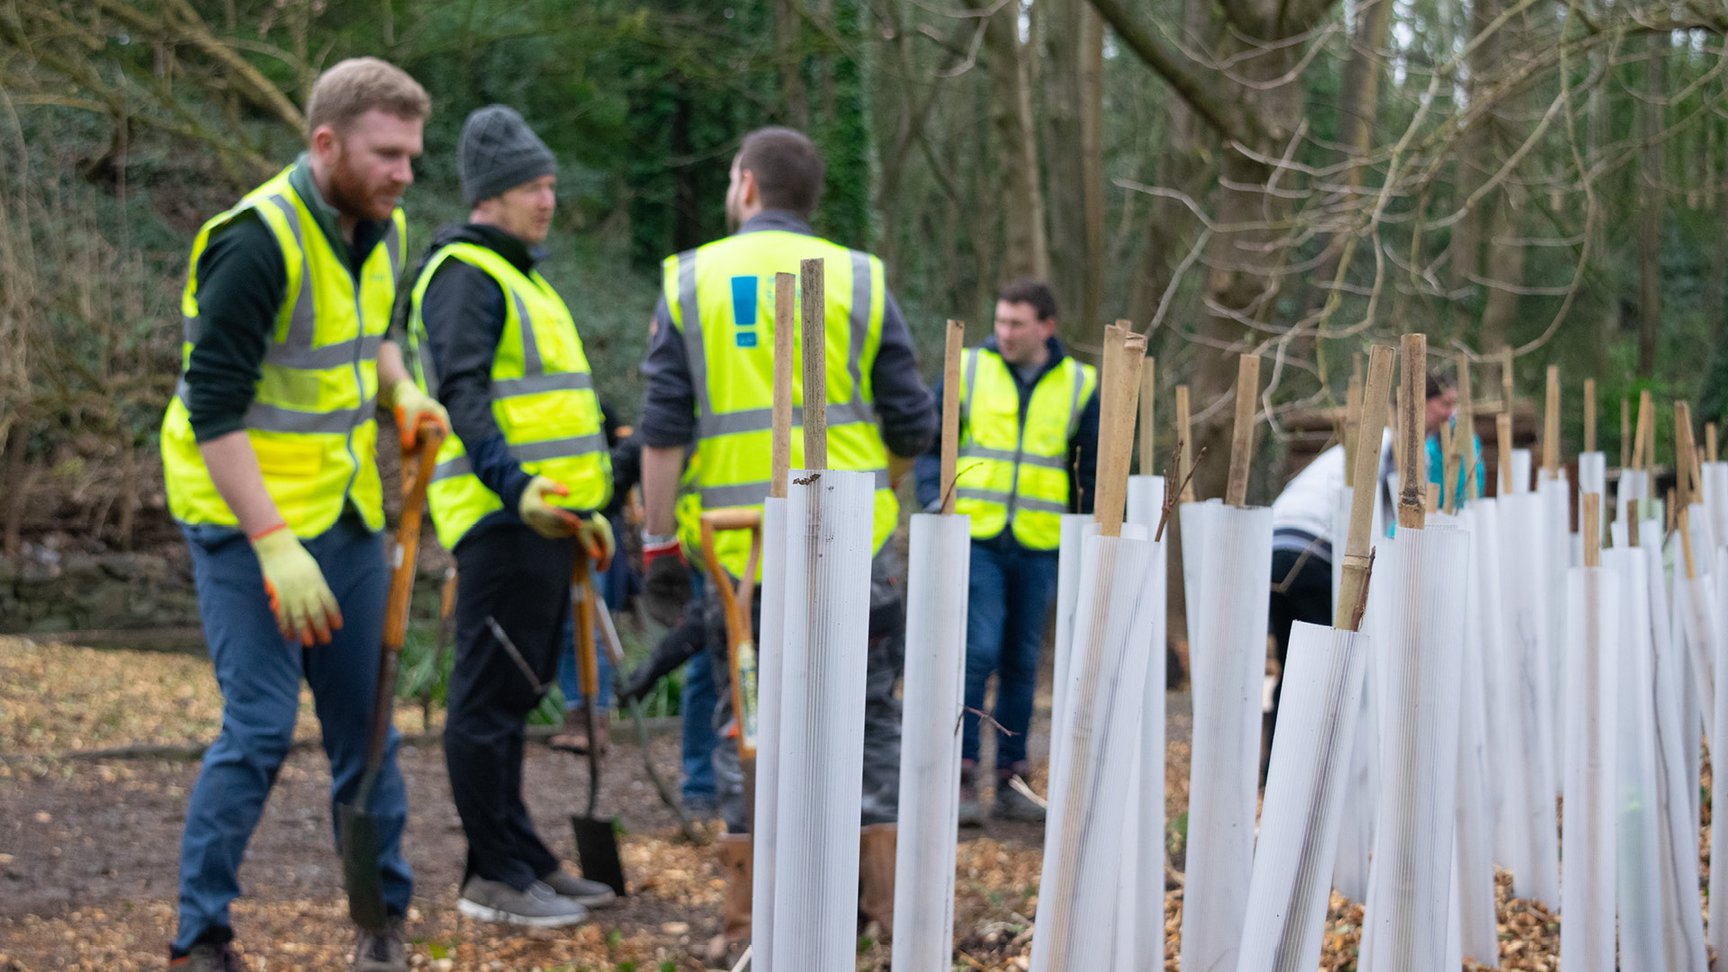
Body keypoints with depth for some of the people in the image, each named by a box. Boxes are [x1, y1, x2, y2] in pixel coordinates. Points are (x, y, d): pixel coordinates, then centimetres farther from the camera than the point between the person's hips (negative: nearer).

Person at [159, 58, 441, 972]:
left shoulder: (380, 230, 4)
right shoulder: (259, 243, -22)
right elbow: (213, 410, -23)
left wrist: (399, 389, 2)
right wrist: (275, 546, -26)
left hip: (347, 510, 8)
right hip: (247, 516, -8)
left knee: (364, 718, 12)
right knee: (260, 726, -10)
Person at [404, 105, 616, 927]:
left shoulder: (520, 276, 23)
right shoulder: (465, 274, -9)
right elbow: (463, 395, -21)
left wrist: (586, 506, 26)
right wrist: (515, 485, -32)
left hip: (540, 518, 10)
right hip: (500, 517, -10)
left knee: (515, 694, 15)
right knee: (490, 695, -6)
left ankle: (523, 861, 22)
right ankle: (493, 875, -2)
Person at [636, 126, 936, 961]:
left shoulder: (690, 283, 4)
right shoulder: (859, 280, 3)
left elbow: (663, 430, -1)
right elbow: (914, 427, 2)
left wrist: (658, 541, 3)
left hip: (741, 550, 1)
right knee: (868, 715, 10)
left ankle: (747, 921, 8)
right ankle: (885, 900, 11)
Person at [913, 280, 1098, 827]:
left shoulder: (1078, 386, 6)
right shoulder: (968, 371, 3)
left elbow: (1090, 474, 13)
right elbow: (932, 440, 7)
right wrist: (935, 500, -8)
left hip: (1038, 547, 2)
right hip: (975, 538, -2)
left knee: (1022, 663, 8)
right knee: (978, 652, -12)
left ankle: (1010, 779, 16)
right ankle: (963, 777, -8)